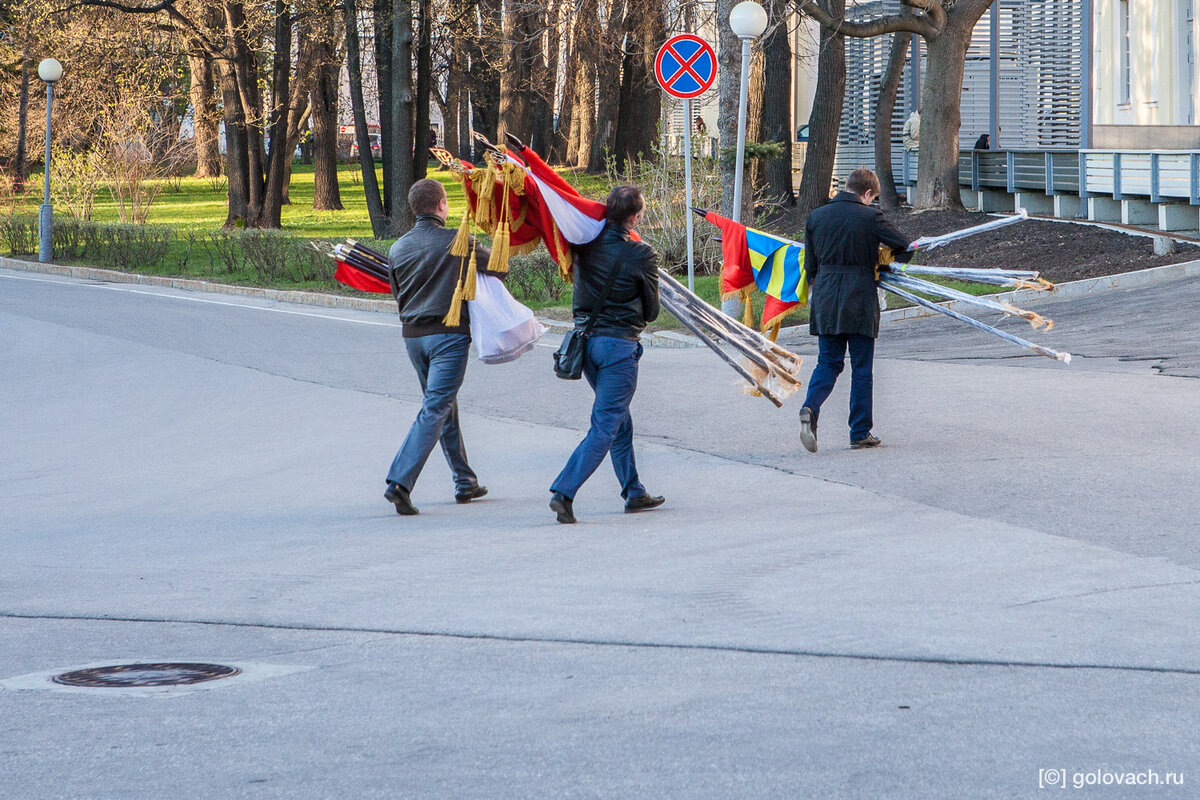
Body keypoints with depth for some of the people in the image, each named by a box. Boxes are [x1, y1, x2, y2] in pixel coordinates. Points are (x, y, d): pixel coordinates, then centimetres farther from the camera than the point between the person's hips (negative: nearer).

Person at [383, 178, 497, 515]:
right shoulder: (457, 242, -9)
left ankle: (465, 482, 25)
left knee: (446, 409, 19)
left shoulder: (398, 248, 5)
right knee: (435, 410, -9)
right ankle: (399, 482, -22)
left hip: (412, 335, 6)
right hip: (449, 335, -6)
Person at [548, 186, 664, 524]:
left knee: (619, 420, 20)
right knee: (606, 426, -4)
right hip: (619, 345, -6)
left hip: (584, 340, 6)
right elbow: (651, 311, -3)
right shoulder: (642, 255, -13)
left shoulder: (586, 244, -2)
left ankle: (634, 493, 28)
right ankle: (564, 492, -16)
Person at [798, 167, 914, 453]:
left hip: (825, 301, 4)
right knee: (861, 367, 6)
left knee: (828, 362, 12)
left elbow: (809, 264, 10)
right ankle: (860, 433, 10)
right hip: (860, 300, -4)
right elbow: (905, 246, -2)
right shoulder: (870, 217, -9)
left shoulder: (816, 216, 5)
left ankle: (810, 408, -15)